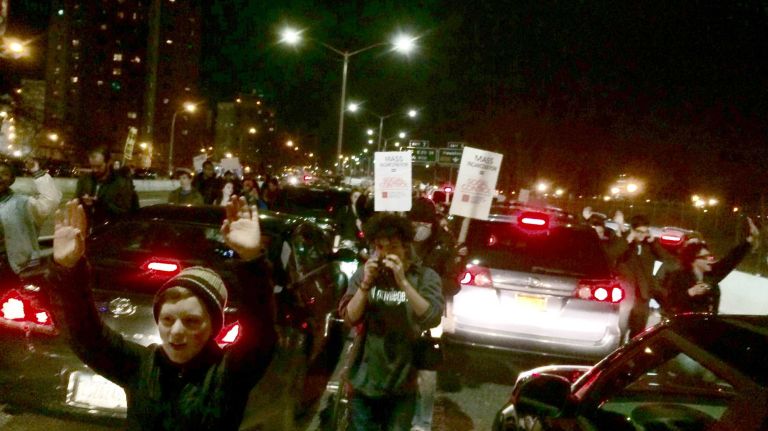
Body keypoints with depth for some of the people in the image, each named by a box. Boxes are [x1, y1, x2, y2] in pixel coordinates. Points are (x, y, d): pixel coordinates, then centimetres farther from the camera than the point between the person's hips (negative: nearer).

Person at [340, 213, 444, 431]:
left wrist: (403, 282, -30)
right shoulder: (363, 273, -2)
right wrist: (366, 283, -22)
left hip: (402, 383, -1)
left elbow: (432, 319, -21)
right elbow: (350, 317, -9)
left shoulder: (425, 276, -9)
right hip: (364, 380, 1)